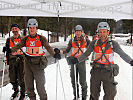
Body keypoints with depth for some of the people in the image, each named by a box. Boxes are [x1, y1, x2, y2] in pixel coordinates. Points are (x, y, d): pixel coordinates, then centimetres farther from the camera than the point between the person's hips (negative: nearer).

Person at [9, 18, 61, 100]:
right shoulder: (25, 39, 6)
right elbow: (18, 46, -6)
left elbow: (48, 47, -13)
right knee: (28, 84, 11)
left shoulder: (41, 38, -2)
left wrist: (54, 54, -31)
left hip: (38, 63, -3)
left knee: (40, 85, -3)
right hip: (28, 63, 3)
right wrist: (10, 50, -25)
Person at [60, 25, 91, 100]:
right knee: (74, 81, 7)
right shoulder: (72, 41, 3)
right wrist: (61, 52, -12)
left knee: (82, 81, -3)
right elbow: (67, 51, 5)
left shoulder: (86, 40, 1)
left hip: (82, 61, -2)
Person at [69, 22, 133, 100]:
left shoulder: (113, 44, -6)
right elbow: (86, 54, 3)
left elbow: (122, 54, -13)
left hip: (108, 72, -2)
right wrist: (77, 60, -13)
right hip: (96, 71, 2)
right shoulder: (94, 43, 0)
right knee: (94, 94, 13)